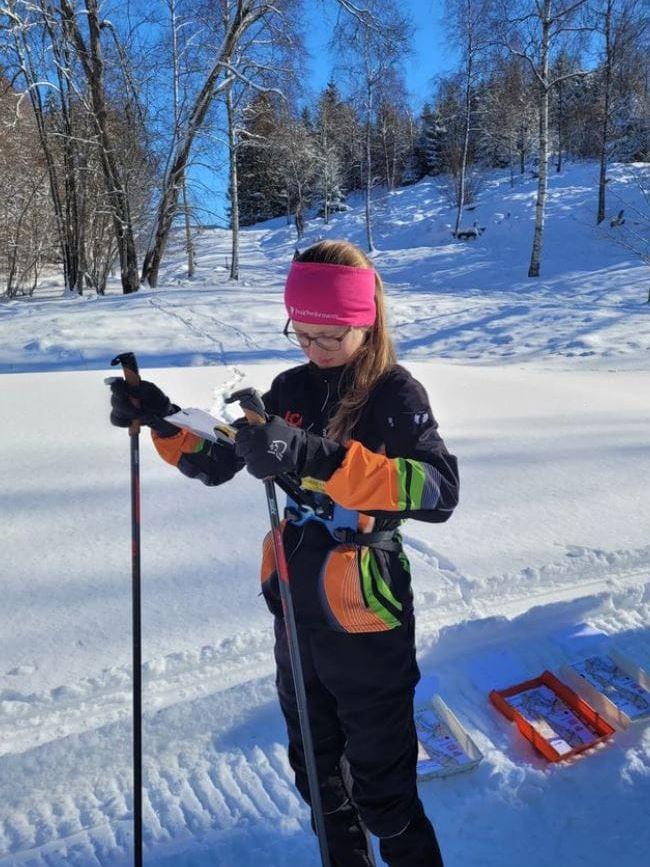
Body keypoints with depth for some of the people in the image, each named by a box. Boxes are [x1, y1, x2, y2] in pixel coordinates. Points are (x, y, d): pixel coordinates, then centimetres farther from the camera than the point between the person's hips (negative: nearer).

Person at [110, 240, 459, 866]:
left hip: (363, 621, -5)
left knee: (380, 789, 12)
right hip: (294, 610, 6)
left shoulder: (396, 395, -15)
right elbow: (214, 464, 7)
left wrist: (317, 457, -44)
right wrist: (161, 420, -10)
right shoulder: (292, 388, 1)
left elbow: (439, 491, -33)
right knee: (316, 773, 24)